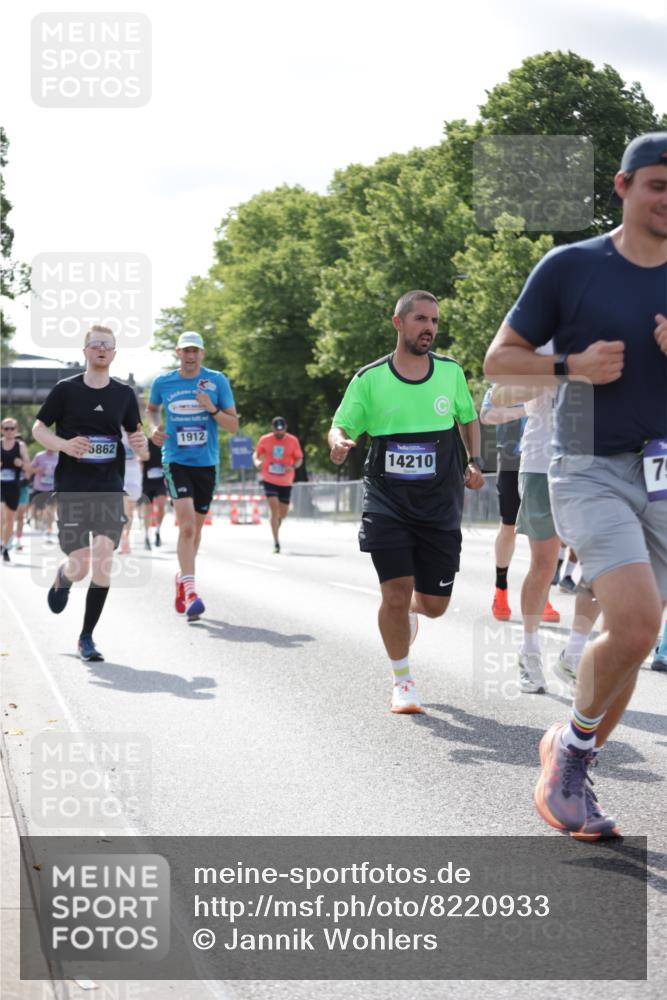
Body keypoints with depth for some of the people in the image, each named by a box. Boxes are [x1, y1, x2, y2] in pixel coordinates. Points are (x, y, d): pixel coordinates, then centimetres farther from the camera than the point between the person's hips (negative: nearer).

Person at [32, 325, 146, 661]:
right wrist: (64, 445, -16)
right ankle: (62, 578, 34)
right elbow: (38, 428, 4)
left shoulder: (124, 394, 7)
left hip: (109, 488, 2)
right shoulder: (65, 389, -1)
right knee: (79, 566, -6)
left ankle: (86, 637, 3)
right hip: (72, 487, -2)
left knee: (103, 565, -10)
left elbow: (134, 433, 17)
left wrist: (140, 441, -8)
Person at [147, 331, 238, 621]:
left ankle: (182, 576, 38)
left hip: (206, 463, 2)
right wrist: (154, 428, 4)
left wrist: (212, 410, -17)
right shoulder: (162, 382, 2)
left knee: (196, 527, 14)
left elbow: (234, 426, 0)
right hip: (175, 461, -2)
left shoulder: (217, 381, 0)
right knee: (187, 522, -20)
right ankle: (190, 591, -22)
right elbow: (152, 408, 24)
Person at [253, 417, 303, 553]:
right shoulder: (265, 440, -2)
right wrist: (257, 462, -14)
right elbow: (256, 454, 9)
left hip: (286, 482, 2)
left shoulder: (293, 441, -2)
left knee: (283, 513, 9)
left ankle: (277, 521, 46)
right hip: (269, 480, -2)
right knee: (274, 509, -15)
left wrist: (293, 466, -18)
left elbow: (299, 459, 4)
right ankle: (276, 543, -12)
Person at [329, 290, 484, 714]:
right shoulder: (370, 379, -4)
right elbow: (340, 426, 1)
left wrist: (476, 463, 4)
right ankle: (403, 680, 12)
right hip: (387, 502, -2)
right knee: (395, 592, -10)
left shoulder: (451, 372, 3)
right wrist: (339, 443, -23)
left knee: (435, 604, 3)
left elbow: (469, 419, 18)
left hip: (441, 505, 2)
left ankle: (409, 613, 43)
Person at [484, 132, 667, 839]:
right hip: (590, 469, -4)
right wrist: (573, 366, -14)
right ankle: (575, 740, 6)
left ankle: (569, 770, 27)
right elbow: (499, 360, 2)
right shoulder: (570, 266, -3)